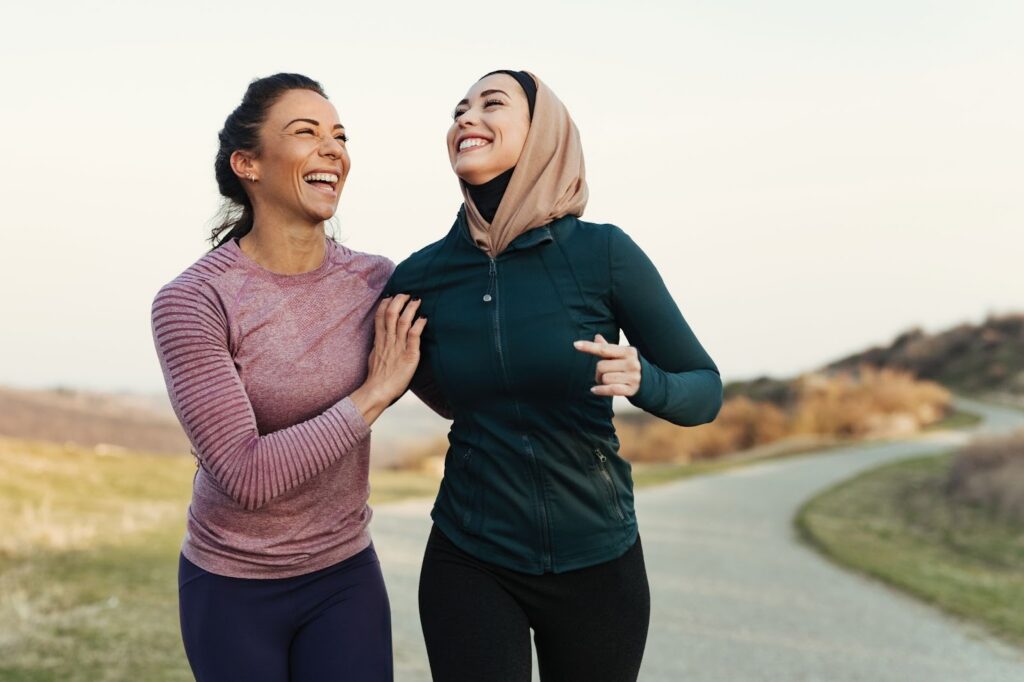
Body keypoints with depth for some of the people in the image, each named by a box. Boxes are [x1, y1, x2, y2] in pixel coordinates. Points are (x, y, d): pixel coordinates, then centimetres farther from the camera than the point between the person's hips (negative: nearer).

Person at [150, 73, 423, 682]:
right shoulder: (191, 302, -19)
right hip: (232, 586, -2)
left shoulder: (378, 282, -8)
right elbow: (245, 476, -25)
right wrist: (374, 393, -22)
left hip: (347, 574, 3)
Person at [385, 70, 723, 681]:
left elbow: (705, 390, -5)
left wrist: (640, 381, -24)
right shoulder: (421, 276, -6)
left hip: (597, 563, 0)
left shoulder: (602, 253, -13)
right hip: (470, 564, 1)